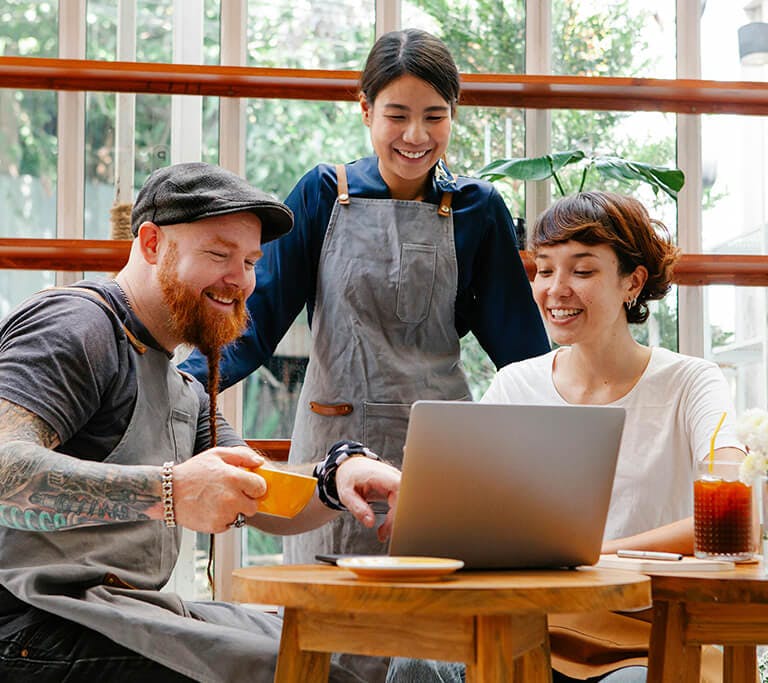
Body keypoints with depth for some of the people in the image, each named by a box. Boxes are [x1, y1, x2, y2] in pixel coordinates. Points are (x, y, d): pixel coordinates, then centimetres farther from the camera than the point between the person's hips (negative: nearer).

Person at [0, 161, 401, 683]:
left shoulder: (183, 391, 24)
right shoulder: (76, 326, -8)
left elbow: (268, 503, 19)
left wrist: (341, 473, -4)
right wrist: (166, 492, -32)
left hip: (132, 609, 9)